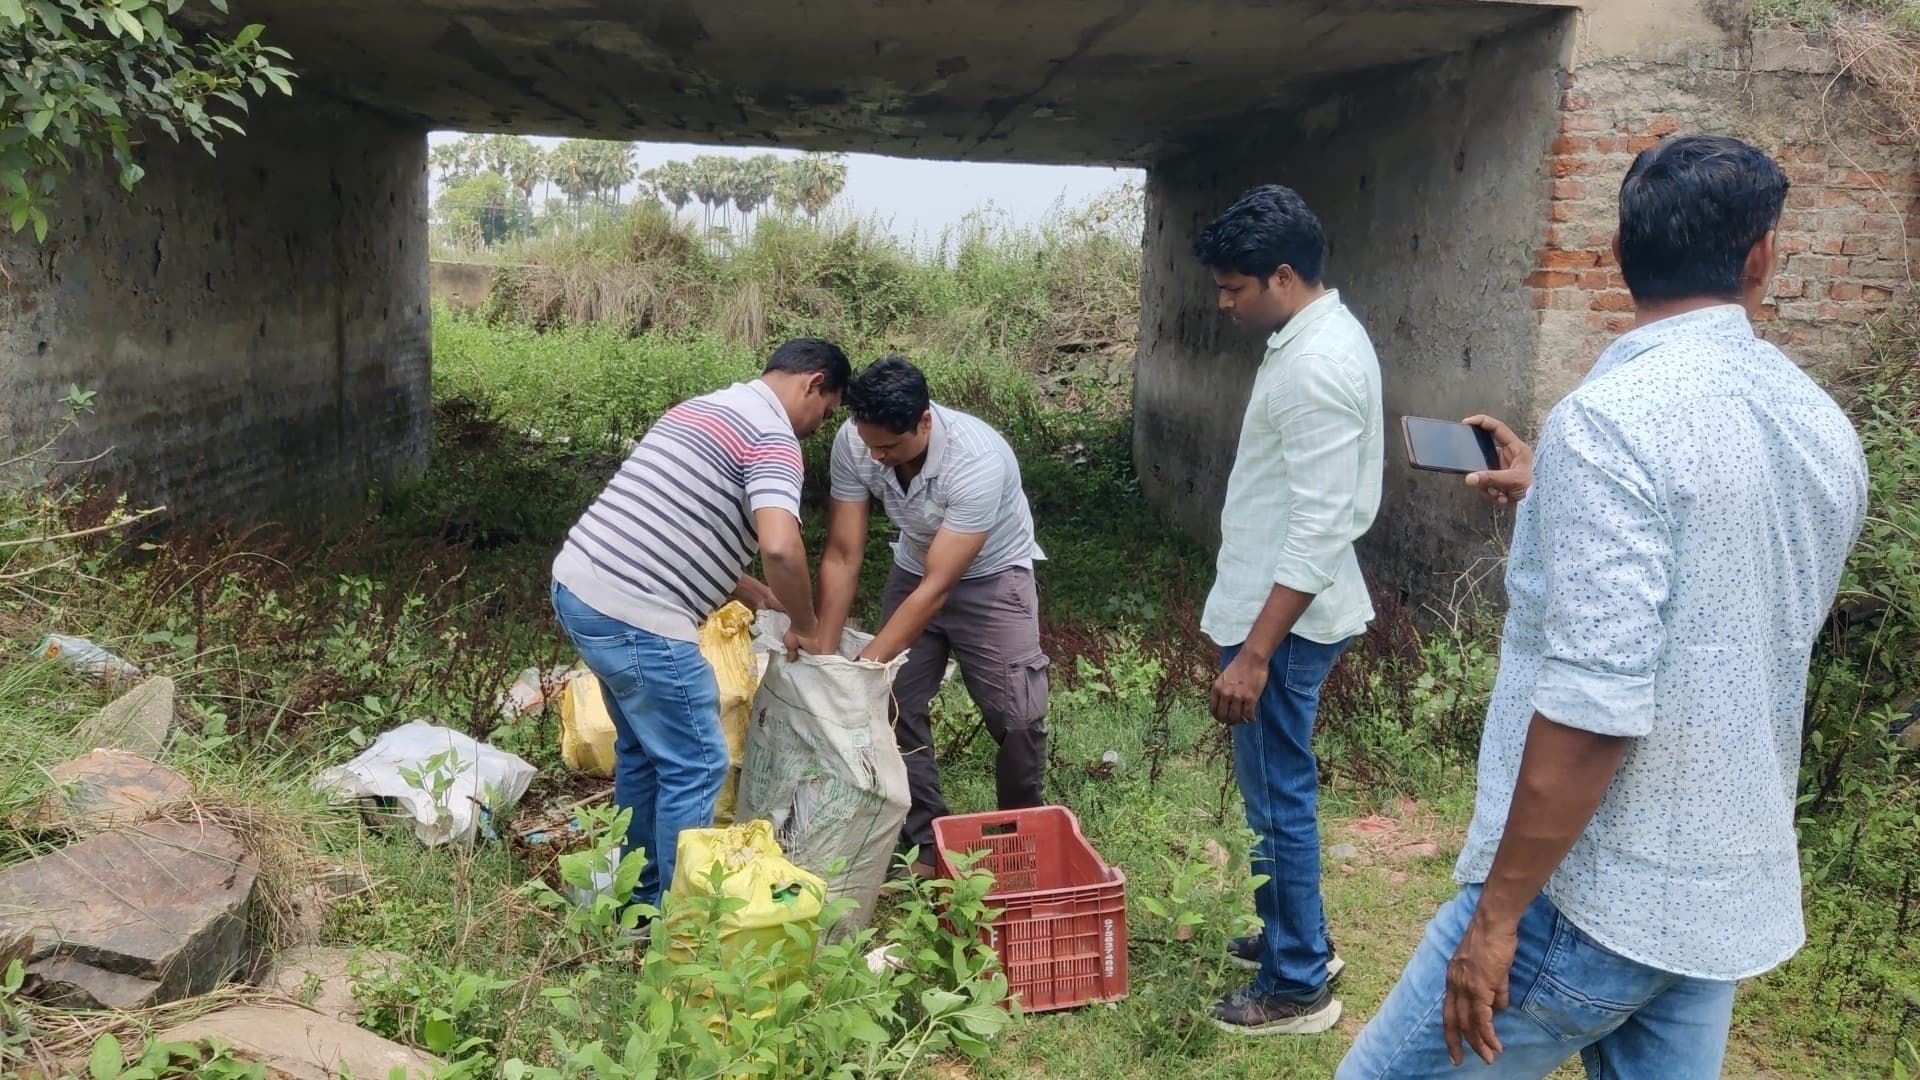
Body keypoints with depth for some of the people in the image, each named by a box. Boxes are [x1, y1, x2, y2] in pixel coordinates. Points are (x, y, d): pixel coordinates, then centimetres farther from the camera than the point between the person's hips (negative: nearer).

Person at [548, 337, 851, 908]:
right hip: (637, 619, -10)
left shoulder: (702, 407, 20)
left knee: (642, 747, 23)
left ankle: (639, 895, 36)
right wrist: (806, 626, -8)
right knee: (695, 767, 4)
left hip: (576, 585, 10)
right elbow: (780, 548, -26)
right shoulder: (773, 438, -9)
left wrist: (762, 599, 19)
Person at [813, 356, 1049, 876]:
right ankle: (926, 846, 11)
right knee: (897, 706, -3)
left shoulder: (977, 459, -38)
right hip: (914, 570, 4)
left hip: (991, 577, -4)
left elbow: (937, 588, -35)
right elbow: (842, 556, -17)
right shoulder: (853, 442, -23)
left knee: (1017, 715, -9)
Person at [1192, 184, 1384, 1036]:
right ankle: (1296, 937, 36)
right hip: (1277, 610, 10)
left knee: (1278, 797, 2)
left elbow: (1321, 531, -27)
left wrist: (1255, 651, -26)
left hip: (1285, 620, -10)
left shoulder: (1316, 366, -23)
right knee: (1277, 790, 21)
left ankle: (1298, 986, 17)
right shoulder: (1318, 339, 9)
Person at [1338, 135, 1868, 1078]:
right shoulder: (1823, 428, 5)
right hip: (1734, 896, 8)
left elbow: (1596, 701, -25)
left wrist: (1499, 910, -17)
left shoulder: (1611, 417, -19)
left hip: (1597, 897, -7)